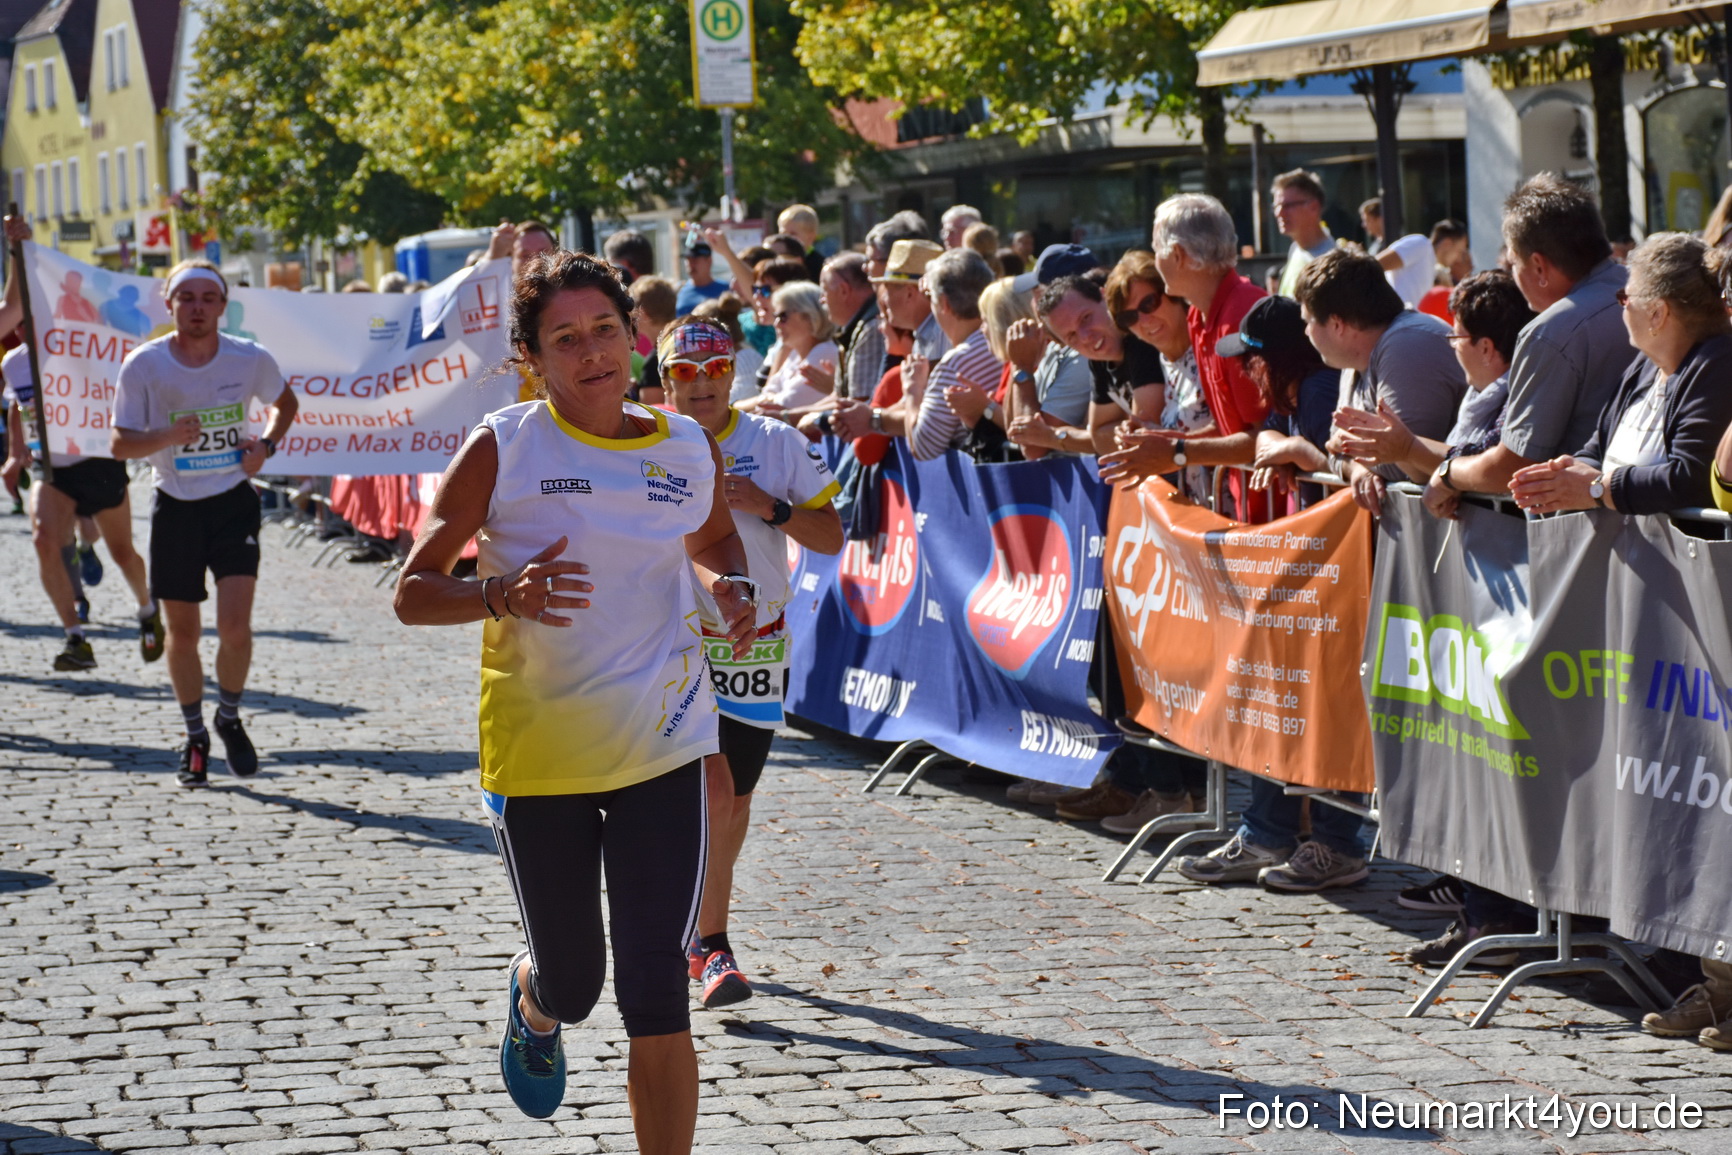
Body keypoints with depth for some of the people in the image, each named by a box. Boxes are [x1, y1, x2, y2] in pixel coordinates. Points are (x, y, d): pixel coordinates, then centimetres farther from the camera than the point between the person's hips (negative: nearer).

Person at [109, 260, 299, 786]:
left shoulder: (251, 360, -6)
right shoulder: (143, 365, -10)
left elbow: (285, 402, 14)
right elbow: (119, 444, -7)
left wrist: (267, 445, -5)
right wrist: (167, 436, -26)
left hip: (234, 503, 0)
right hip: (176, 508, 0)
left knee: (235, 625, -12)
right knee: (182, 633, 7)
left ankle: (230, 719, 15)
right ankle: (195, 737, 27)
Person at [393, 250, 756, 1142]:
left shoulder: (690, 450, 2)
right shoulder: (502, 450, -8)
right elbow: (412, 592, -5)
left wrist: (734, 589, 2)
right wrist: (502, 596, -25)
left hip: (662, 744, 1)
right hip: (537, 750, -1)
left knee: (657, 997, -8)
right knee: (572, 984, 12)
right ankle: (533, 1005, 50)